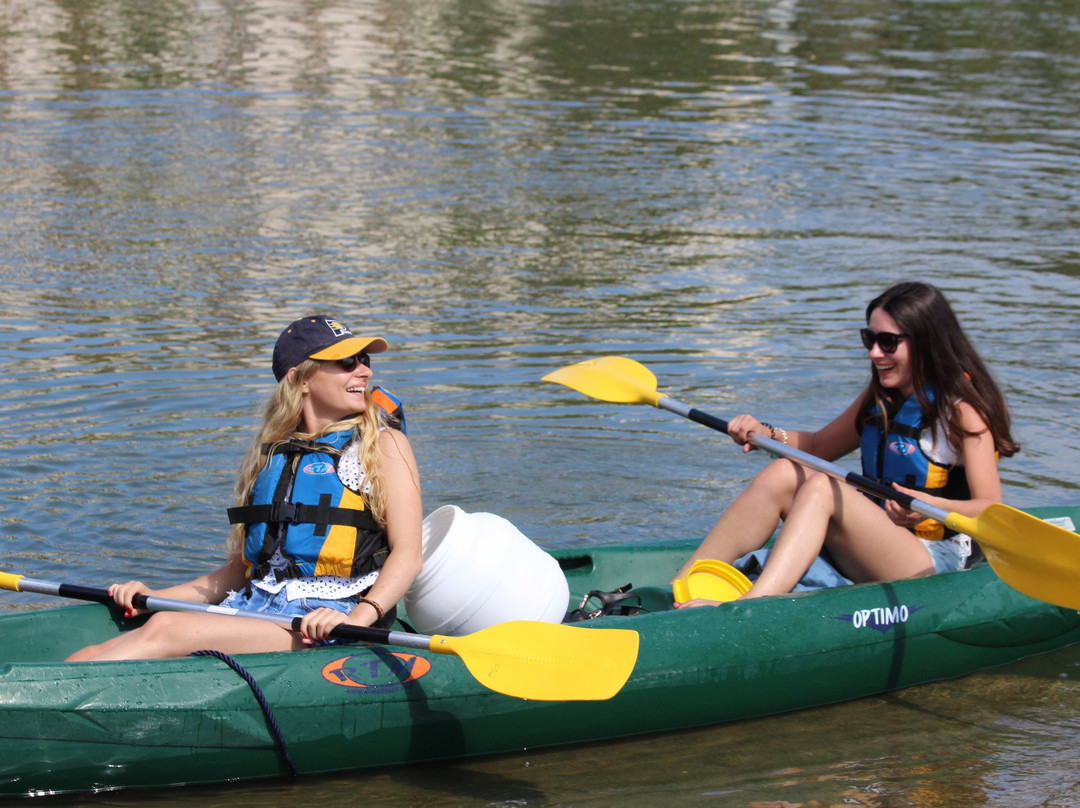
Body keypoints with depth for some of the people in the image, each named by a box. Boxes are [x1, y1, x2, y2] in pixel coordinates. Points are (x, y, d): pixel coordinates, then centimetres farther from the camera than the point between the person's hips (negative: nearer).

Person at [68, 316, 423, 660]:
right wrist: (153, 596, 11)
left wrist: (357, 618, -21)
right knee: (91, 657, -20)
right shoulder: (270, 454, 22)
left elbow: (408, 554, -3)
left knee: (165, 629, -31)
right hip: (252, 607, 6)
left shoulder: (385, 445, 8)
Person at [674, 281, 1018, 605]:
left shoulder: (962, 408, -9)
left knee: (821, 488, -28)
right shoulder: (879, 398, 13)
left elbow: (991, 508, -18)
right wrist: (768, 435, 4)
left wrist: (932, 507, -38)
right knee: (782, 474, -11)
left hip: (935, 564, -7)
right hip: (873, 546, 8)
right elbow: (818, 447, 25)